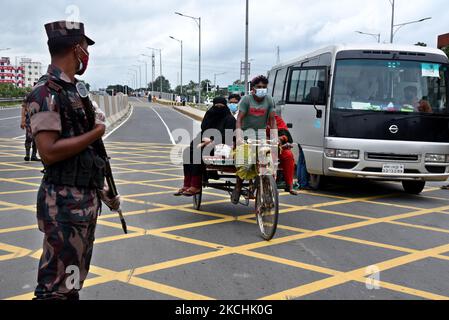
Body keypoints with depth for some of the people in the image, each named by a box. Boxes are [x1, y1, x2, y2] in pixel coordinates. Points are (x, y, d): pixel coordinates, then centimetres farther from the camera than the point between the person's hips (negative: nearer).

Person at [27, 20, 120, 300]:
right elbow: (49, 152, -24)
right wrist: (96, 133, -14)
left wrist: (104, 189, 18)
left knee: (76, 276, 19)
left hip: (88, 197, 9)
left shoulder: (78, 90, 13)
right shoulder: (46, 93, -15)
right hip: (64, 202, -9)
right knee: (57, 285, -2)